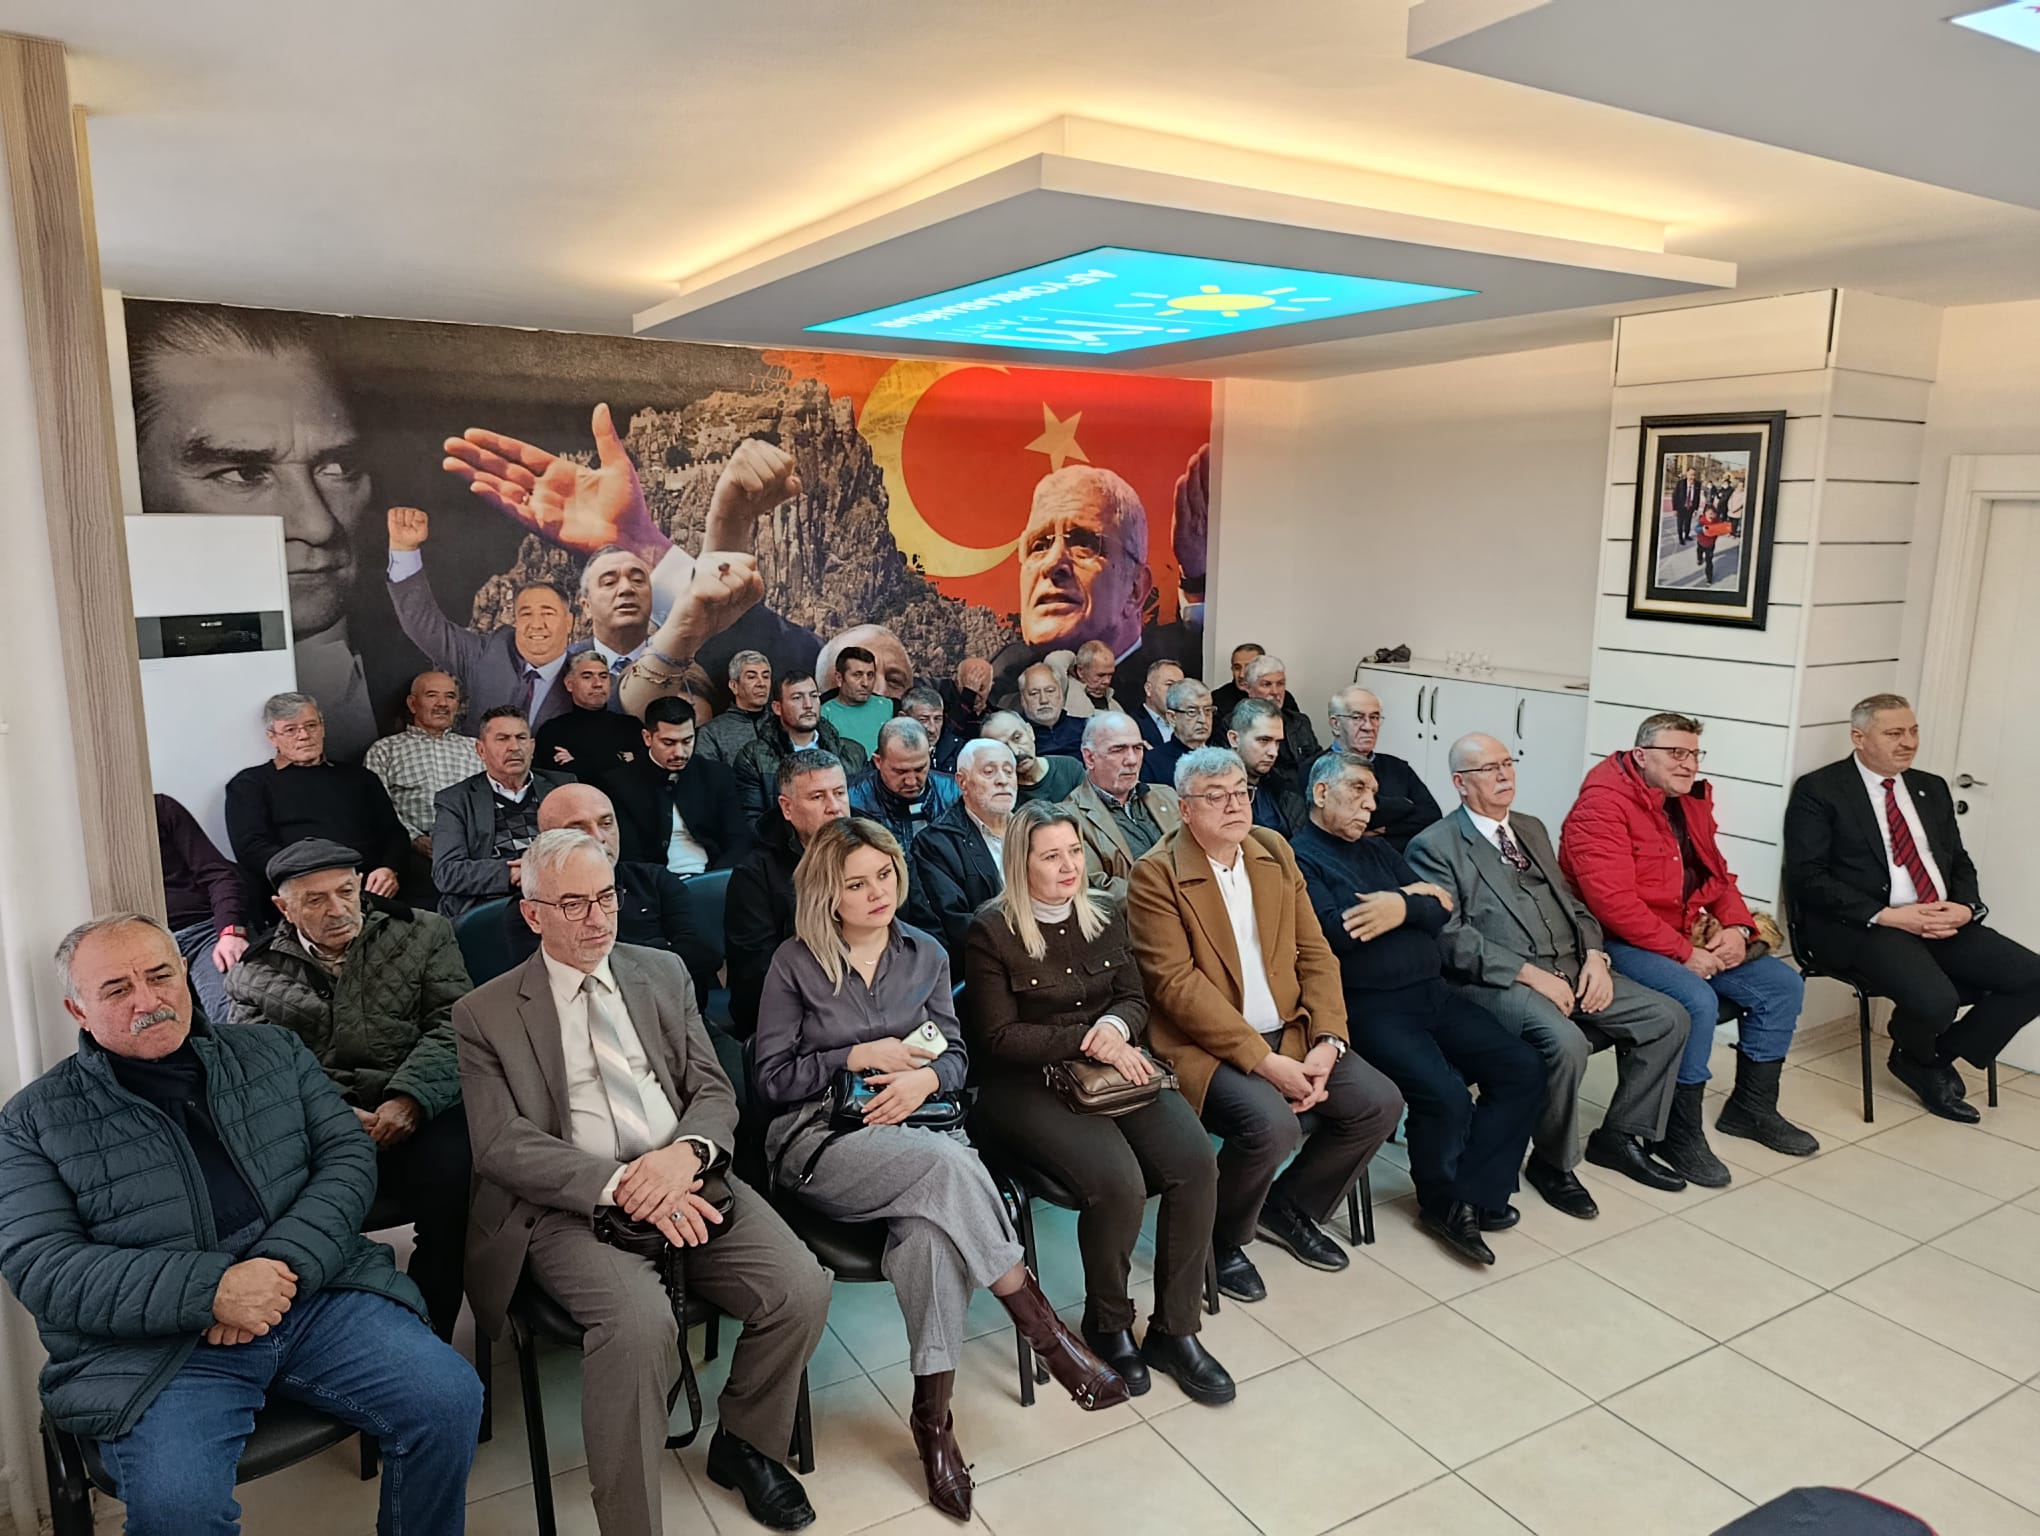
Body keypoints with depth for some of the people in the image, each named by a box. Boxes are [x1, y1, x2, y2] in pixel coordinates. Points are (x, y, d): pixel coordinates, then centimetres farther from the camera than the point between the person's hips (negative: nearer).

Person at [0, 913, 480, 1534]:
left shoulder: (272, 1052, 14)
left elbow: (348, 1156, 8)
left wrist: (285, 1262, -12)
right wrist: (210, 1290, -17)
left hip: (313, 1294, 3)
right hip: (156, 1347, -2)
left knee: (449, 1398, -16)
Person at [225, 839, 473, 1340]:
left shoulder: (422, 934, 14)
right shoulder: (256, 973, 17)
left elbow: (454, 1025, 4)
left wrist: (410, 1099, -13)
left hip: (416, 1114, -1)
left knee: (451, 1168, -33)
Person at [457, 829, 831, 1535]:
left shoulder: (664, 973, 14)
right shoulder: (484, 1014, 5)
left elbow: (714, 1090, 10)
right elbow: (503, 1146, -5)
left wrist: (684, 1155, -13)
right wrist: (618, 1185, -19)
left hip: (686, 1182, 4)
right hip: (573, 1205, -3)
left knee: (802, 1290, -18)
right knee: (641, 1322, -33)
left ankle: (744, 1443, 12)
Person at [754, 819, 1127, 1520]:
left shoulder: (925, 955, 12)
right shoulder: (794, 963, 1)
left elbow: (955, 1055, 13)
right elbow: (770, 1080, 1)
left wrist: (925, 1077, -11)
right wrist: (860, 1057, -10)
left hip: (917, 1128, 3)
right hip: (822, 1140, -3)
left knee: (931, 1229, -33)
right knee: (948, 1165, -35)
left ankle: (933, 1415, -20)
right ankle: (1044, 1329, -21)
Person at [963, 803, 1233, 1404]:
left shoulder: (1107, 916, 11)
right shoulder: (991, 932, -4)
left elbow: (1135, 999, 12)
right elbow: (999, 1037, -7)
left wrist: (1113, 1028, -12)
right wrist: (1087, 1040, -16)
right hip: (1028, 1085, -5)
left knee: (1196, 1163, -21)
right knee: (1118, 1181, -29)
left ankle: (1175, 1330, -3)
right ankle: (1107, 1322, 1)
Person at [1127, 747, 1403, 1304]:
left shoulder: (1274, 851, 8)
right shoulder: (1155, 874, -12)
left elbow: (1314, 953, 7)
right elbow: (1177, 983, -19)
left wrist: (1327, 1041, -9)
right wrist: (1264, 1061, -22)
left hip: (1288, 1032, 7)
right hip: (1206, 1045, -6)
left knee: (1379, 1103, -8)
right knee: (1272, 1124, -30)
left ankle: (1289, 1207, 17)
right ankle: (1220, 1238, 2)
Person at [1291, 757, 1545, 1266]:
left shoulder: (1378, 850, 21)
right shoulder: (1299, 857, -3)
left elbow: (1441, 909, 11)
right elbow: (1337, 929, -18)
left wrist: (1404, 908, -11)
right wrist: (1413, 898, -6)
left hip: (1434, 994, 8)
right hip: (1371, 1008, -8)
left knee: (1523, 1068, -6)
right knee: (1445, 1095, -26)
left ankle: (1472, 1194, 4)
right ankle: (1441, 1201, 4)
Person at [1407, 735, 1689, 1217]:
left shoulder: (1532, 829, 20)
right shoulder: (1434, 846, -4)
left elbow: (1571, 904, 21)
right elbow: (1451, 935, -14)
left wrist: (1594, 955, 0)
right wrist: (1530, 974, -19)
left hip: (1572, 970, 8)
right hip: (1500, 982, -8)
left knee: (1668, 1017, -4)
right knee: (1566, 1041, -32)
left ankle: (1620, 1137, 13)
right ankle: (1552, 1163, -6)